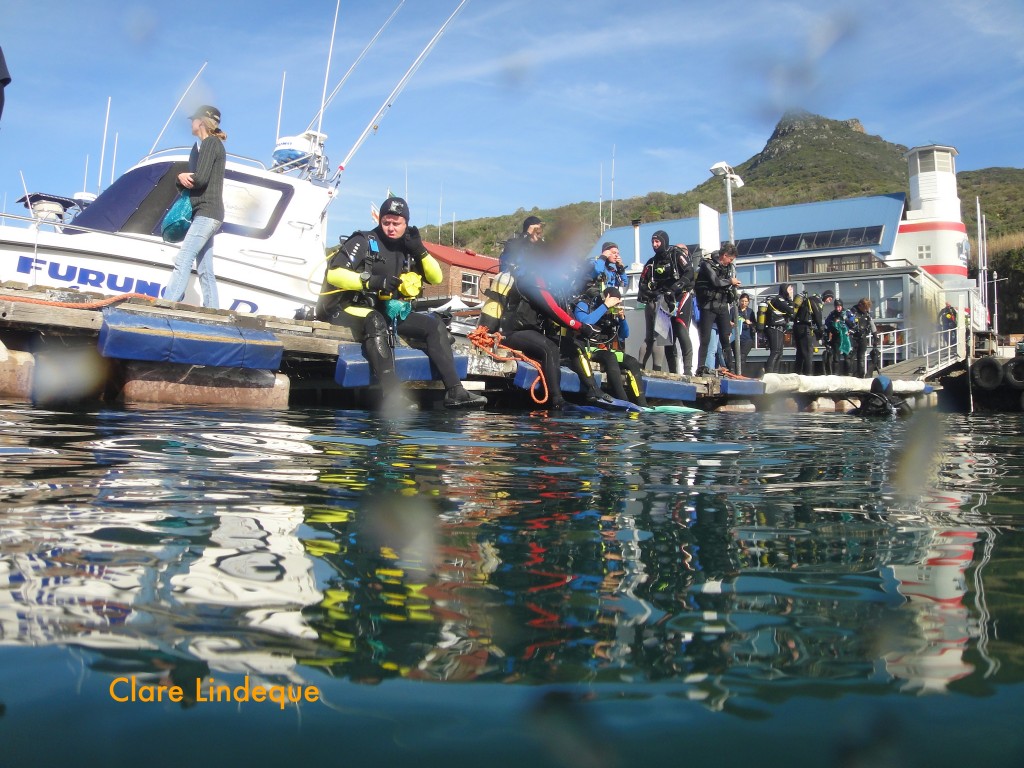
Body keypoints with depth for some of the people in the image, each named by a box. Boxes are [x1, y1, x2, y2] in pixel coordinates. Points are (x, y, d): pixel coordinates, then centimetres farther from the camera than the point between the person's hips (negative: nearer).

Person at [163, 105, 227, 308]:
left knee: (183, 259, -19)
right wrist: (182, 177, -7)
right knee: (205, 270, 6)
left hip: (207, 212, -10)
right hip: (203, 214, 10)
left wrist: (183, 178, 2)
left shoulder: (211, 143, -6)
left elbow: (201, 178, -17)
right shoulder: (199, 146, 22)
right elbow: (192, 180, 16)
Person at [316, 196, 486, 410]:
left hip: (389, 312, 7)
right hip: (351, 310, -6)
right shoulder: (364, 242, -5)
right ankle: (393, 395, -50)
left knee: (434, 324, -6)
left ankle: (454, 391, -15)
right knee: (376, 323, -38)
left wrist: (421, 252, -4)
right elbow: (333, 274, -14)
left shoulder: (408, 249, 11)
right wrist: (370, 281, -25)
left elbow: (436, 278, 12)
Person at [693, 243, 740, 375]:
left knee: (726, 338, 3)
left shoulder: (729, 268, 16)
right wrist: (730, 281, -5)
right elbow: (715, 281, -18)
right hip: (709, 306, -5)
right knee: (705, 339, -6)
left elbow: (733, 288, 19)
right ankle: (701, 367, -4)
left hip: (723, 307, 5)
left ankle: (730, 368, 5)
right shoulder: (707, 264, -4)